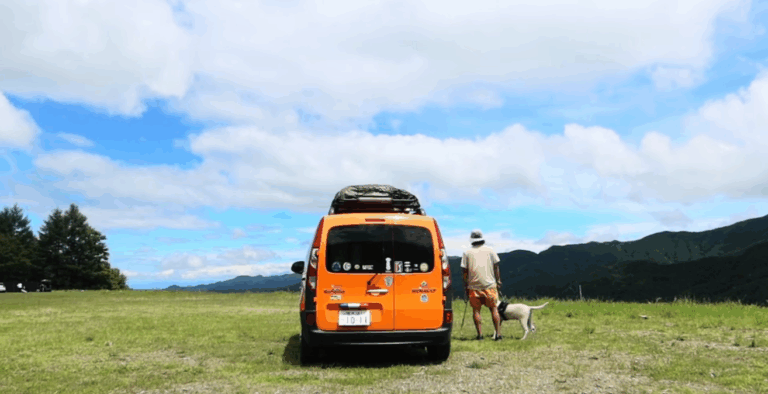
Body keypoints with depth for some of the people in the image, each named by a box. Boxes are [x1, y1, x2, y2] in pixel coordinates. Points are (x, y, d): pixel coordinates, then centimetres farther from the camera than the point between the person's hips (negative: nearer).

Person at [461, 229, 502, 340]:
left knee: (476, 310, 5)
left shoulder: (467, 253, 4)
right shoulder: (490, 250, 6)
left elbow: (464, 271, 3)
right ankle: (498, 333, 2)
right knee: (493, 308, 6)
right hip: (489, 284, 1)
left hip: (474, 286, 0)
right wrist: (498, 281, 12)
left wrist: (465, 286, 9)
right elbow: (496, 267, 5)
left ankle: (480, 334, 0)